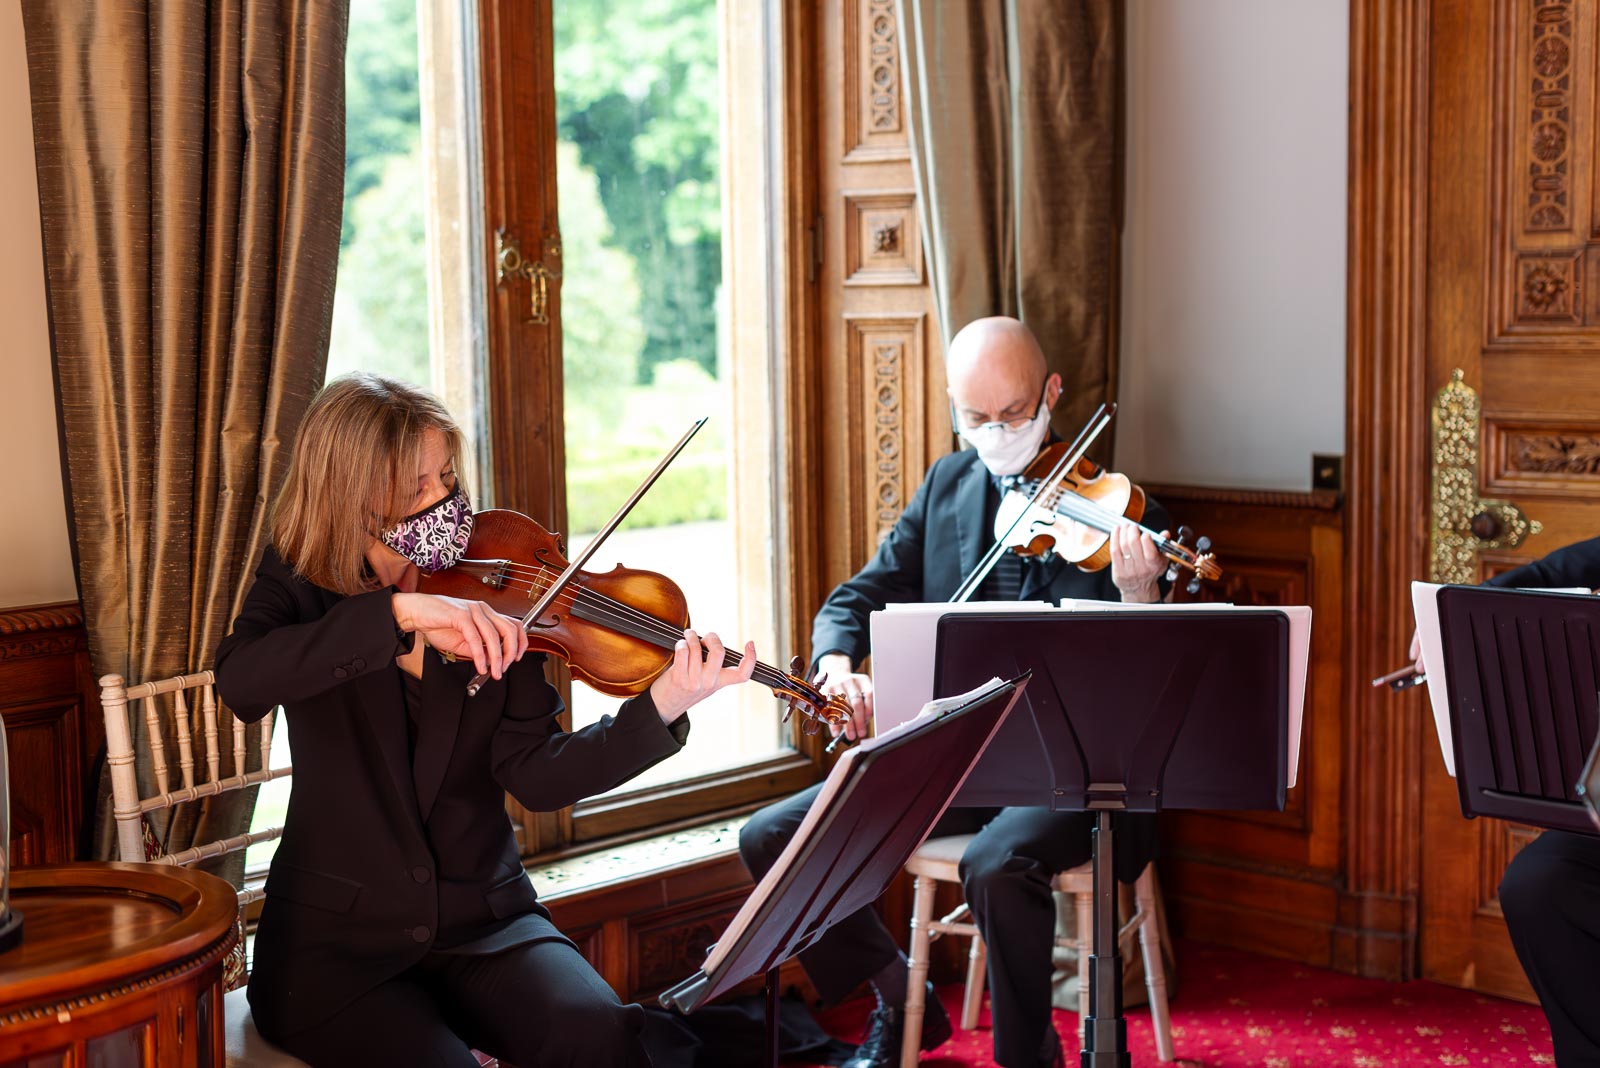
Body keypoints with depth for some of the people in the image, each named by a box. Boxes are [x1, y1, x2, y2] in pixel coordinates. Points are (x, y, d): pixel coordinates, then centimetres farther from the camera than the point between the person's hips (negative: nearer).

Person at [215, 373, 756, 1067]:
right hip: (334, 939, -1)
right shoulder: (301, 586, -1)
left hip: (484, 919, 2)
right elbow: (241, 683, -25)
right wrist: (399, 611, -35)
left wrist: (660, 710, -26)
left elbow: (536, 776, -10)